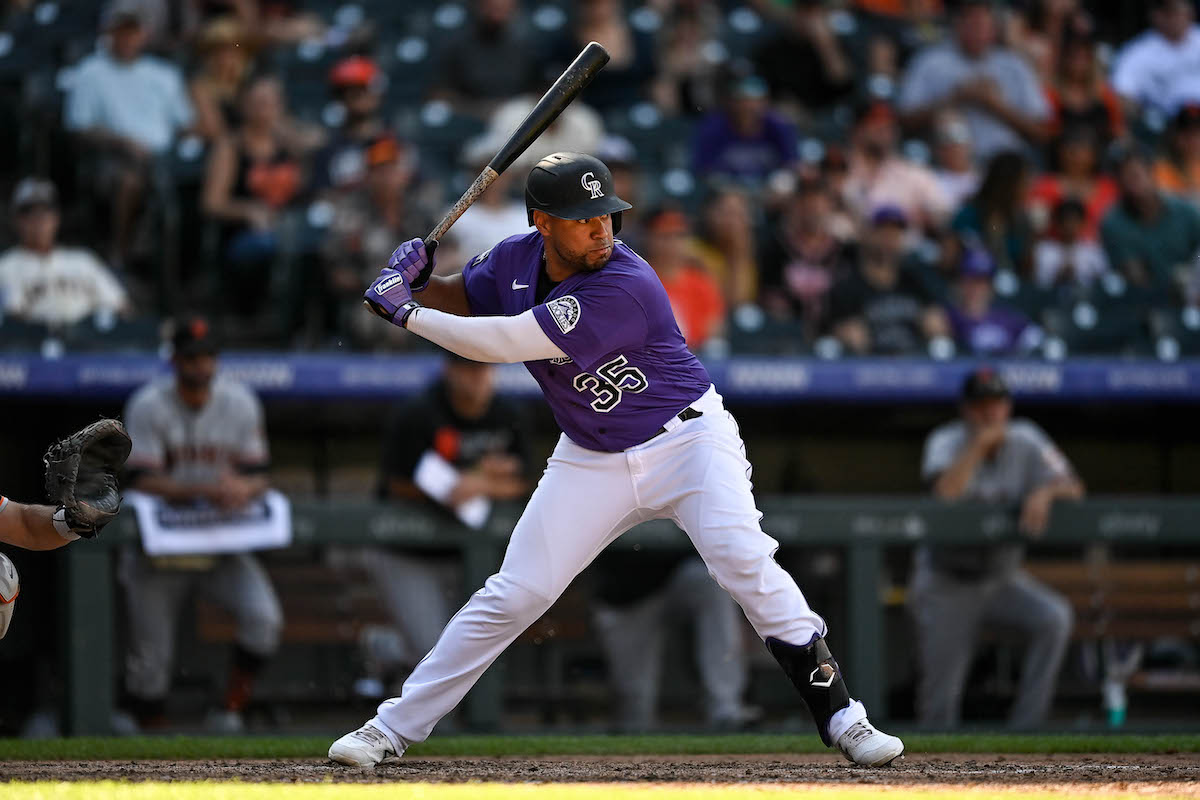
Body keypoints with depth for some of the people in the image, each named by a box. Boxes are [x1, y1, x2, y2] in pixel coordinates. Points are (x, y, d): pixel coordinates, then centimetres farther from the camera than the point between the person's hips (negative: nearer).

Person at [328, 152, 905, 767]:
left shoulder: (626, 287, -28)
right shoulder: (517, 259, -7)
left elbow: (505, 343, -29)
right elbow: (463, 299, 15)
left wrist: (406, 314, -20)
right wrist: (416, 283, -8)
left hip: (686, 438, -5)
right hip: (591, 460, 5)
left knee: (744, 560, -26)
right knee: (511, 595, 0)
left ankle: (839, 719, -20)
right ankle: (393, 728, 9)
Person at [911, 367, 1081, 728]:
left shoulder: (1025, 440, -3)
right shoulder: (946, 442, -11)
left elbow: (1073, 488, -8)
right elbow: (944, 494, -30)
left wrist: (1045, 492, -28)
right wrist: (979, 445, -31)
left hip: (1001, 578, 2)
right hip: (946, 583, -2)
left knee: (1054, 617, -24)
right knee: (940, 698, -4)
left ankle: (1025, 726, -20)